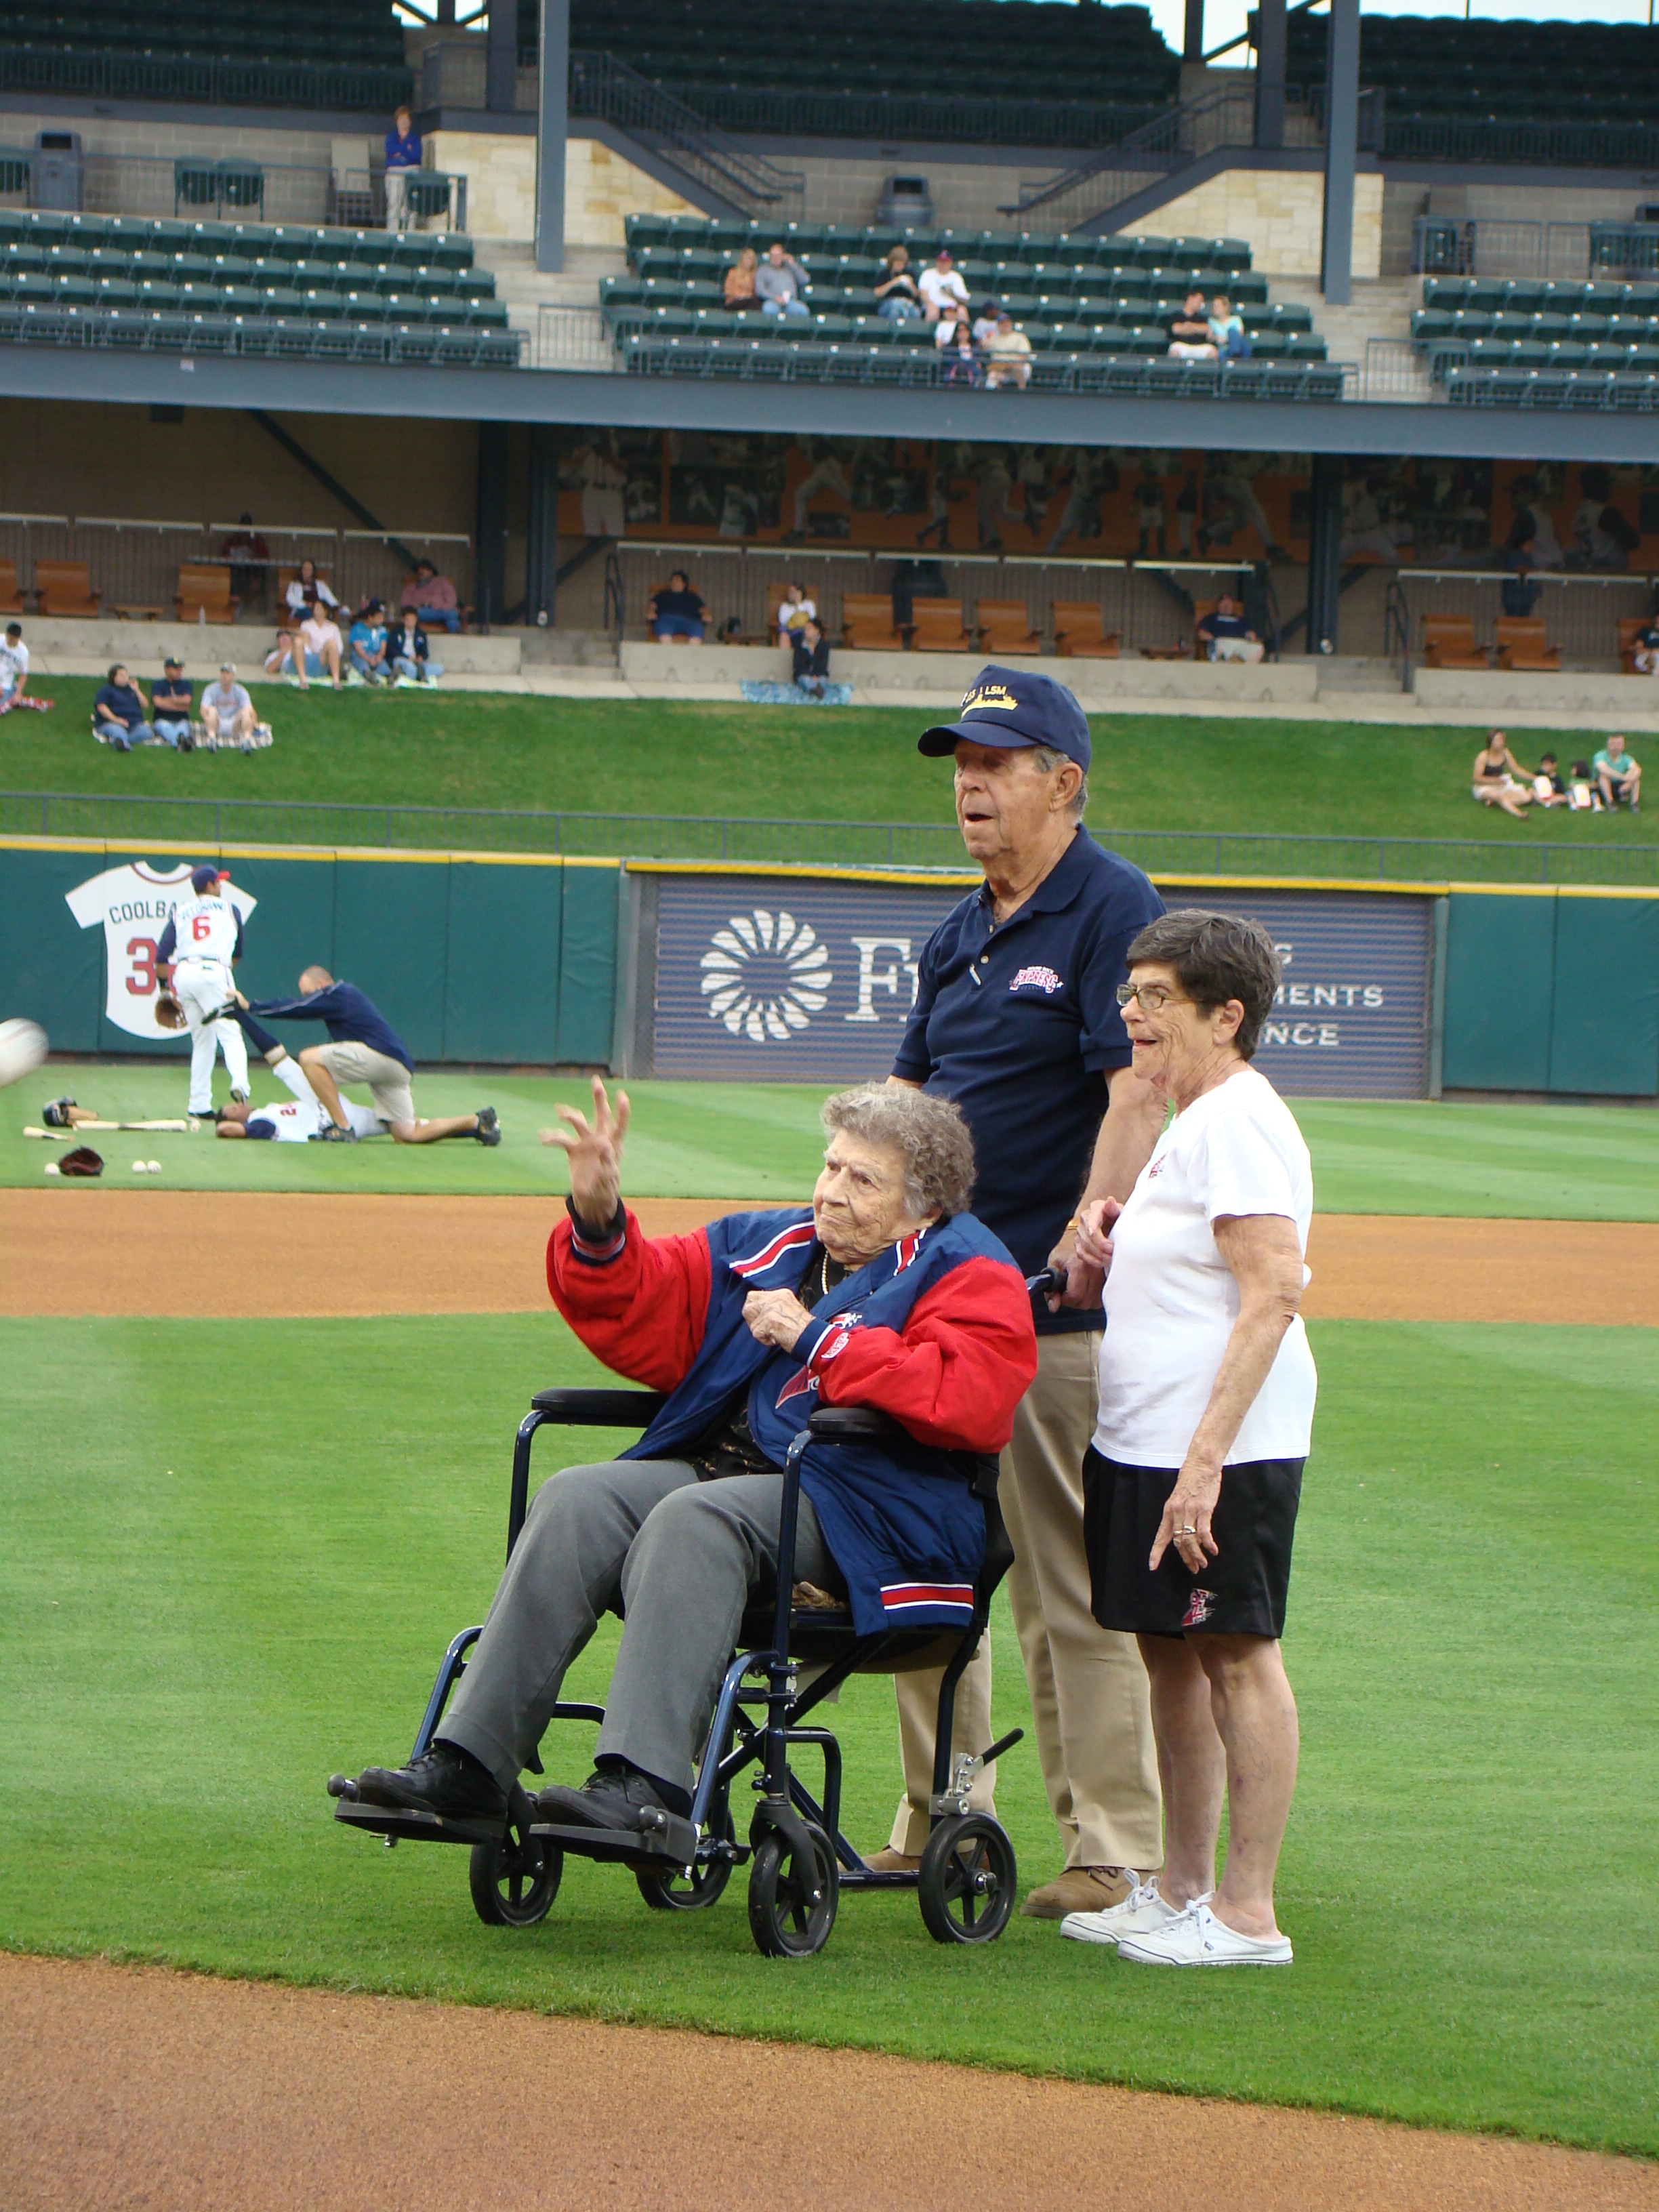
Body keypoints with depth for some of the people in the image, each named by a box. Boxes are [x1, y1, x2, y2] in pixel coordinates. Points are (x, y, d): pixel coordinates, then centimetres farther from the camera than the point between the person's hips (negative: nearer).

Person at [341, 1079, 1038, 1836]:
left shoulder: (968, 1276, 2)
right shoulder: (767, 1245, 22)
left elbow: (969, 1399, -18)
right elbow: (644, 1325, 22)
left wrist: (815, 1339, -12)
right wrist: (599, 1223, 1)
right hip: (721, 1467, 7)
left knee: (694, 1518, -34)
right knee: (577, 1502, -18)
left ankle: (646, 1782, -46)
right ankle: (467, 1764, -25)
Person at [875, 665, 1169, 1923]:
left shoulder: (1116, 912, -8)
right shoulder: (961, 936, 17)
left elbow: (1136, 1092, -19)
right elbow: (911, 1096, 22)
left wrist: (1090, 1237, -30)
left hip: (1059, 1306, -9)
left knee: (1072, 1584, -7)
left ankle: (1118, 1854, -3)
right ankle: (937, 1824, 22)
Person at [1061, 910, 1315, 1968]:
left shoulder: (1239, 1122, -15)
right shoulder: (1190, 1123, 16)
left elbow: (1274, 1294, -23)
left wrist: (1207, 1458, -27)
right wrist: (1116, 1229, 8)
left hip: (1226, 1443, -11)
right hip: (1144, 1441, 11)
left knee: (1236, 1653, -7)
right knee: (1172, 1649, 15)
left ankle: (1247, 1915, -5)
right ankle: (1183, 1890, 23)